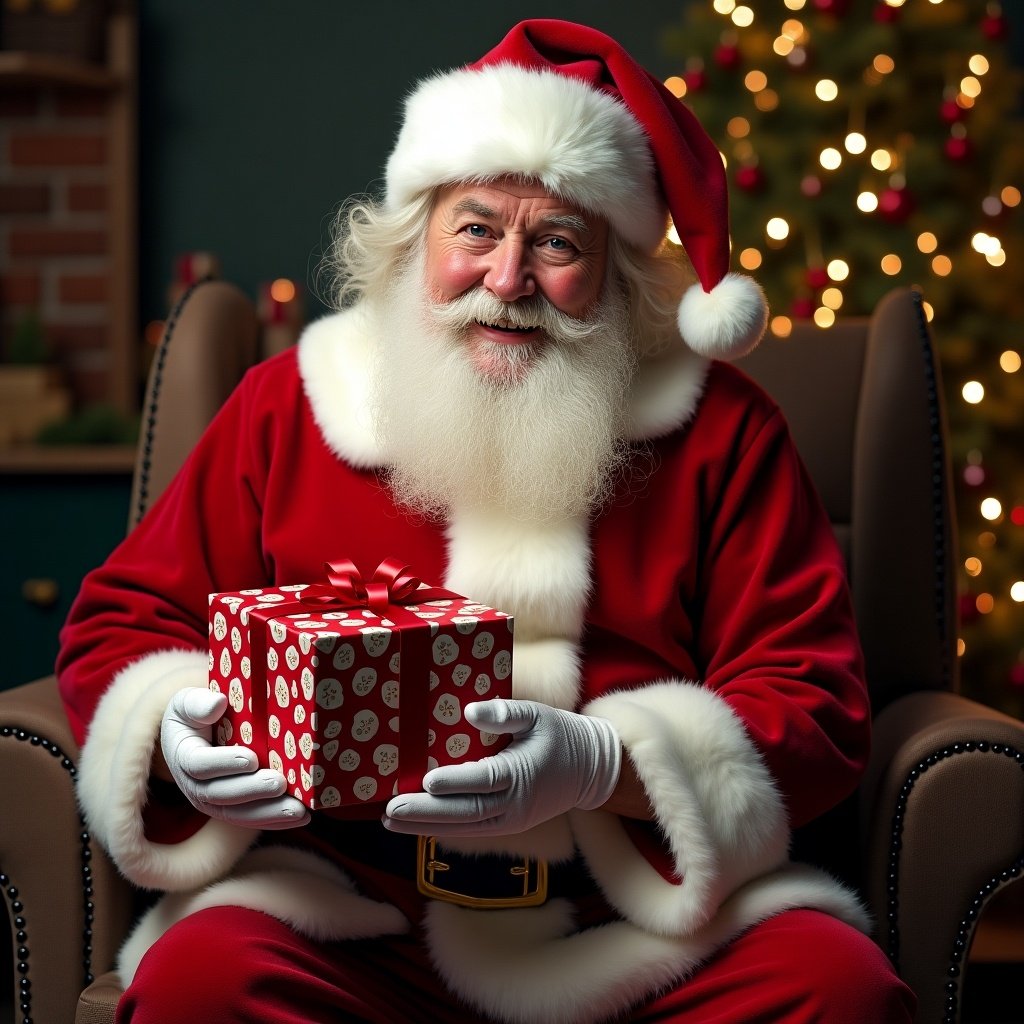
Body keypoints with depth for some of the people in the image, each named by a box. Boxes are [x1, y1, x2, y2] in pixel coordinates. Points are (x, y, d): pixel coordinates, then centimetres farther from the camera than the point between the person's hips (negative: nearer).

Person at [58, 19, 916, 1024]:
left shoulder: (719, 429, 6)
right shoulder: (289, 404, 9)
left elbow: (814, 705, 0)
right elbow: (121, 622, 14)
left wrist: (597, 764, -18)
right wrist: (179, 738, -10)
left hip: (652, 923, 0)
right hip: (352, 923, 1)